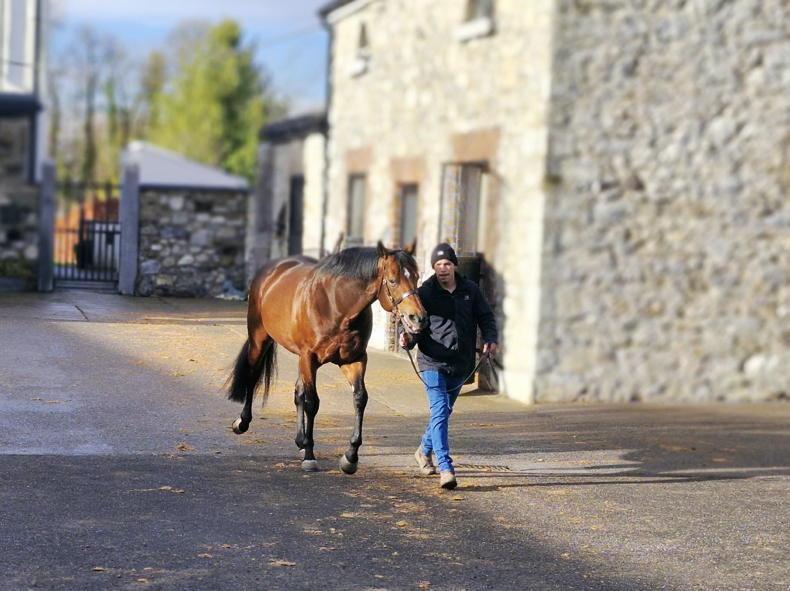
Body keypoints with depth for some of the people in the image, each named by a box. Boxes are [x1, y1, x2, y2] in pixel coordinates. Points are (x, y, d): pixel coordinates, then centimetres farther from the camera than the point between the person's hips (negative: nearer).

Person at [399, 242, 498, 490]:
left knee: (443, 411, 21)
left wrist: (490, 338, -8)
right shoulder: (425, 292, -7)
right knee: (440, 412, -15)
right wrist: (408, 339, -30)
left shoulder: (470, 290, 4)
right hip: (433, 362, -5)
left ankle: (424, 450, 45)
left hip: (461, 364, 5)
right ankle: (445, 469, -18)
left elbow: (486, 316, 10)